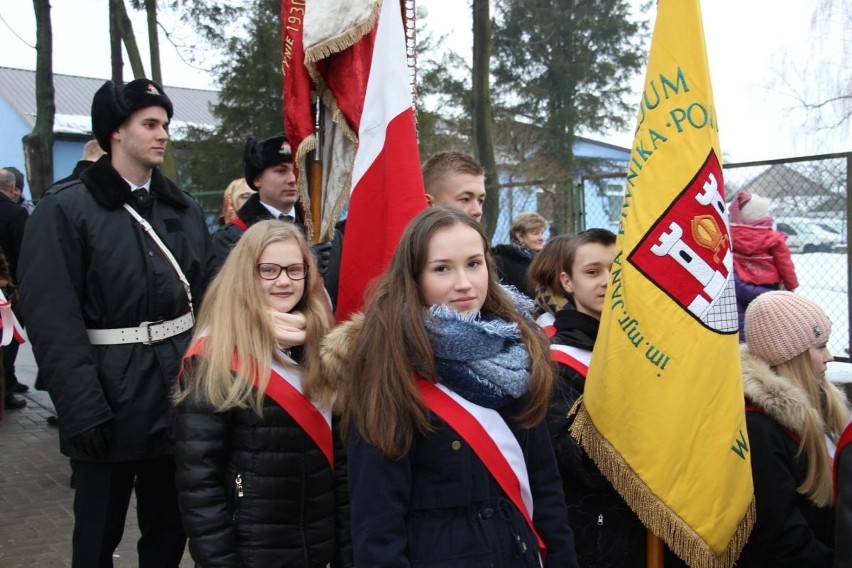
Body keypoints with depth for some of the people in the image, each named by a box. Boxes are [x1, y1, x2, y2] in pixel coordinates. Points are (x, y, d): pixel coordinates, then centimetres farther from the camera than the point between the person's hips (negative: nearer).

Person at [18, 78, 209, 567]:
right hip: (112, 399, -5)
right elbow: (54, 323, -15)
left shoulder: (186, 210, 10)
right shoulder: (66, 210, -8)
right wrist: (84, 411, -20)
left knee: (171, 528, 17)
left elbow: (205, 300, 10)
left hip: (180, 393, 5)